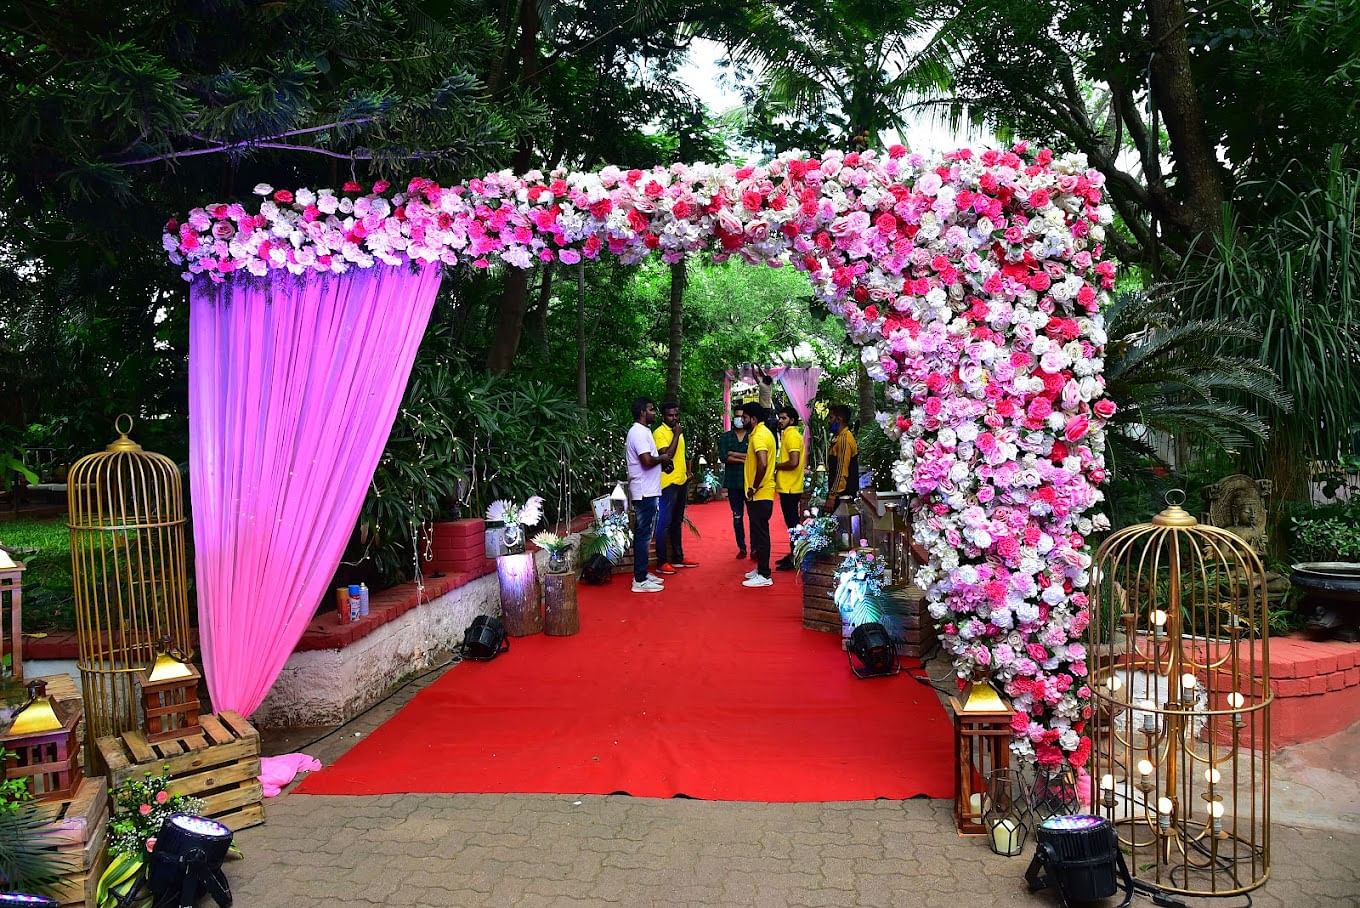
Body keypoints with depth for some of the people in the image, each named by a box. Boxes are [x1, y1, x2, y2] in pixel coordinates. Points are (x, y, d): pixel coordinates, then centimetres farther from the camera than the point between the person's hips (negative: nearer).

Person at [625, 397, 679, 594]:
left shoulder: (644, 431, 17)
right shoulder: (639, 432, -15)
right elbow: (647, 460, -25)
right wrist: (662, 457, -8)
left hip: (648, 491, 10)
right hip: (645, 492, -10)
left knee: (643, 534, 14)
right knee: (643, 535, -7)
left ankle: (642, 574, 22)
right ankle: (640, 581, -4)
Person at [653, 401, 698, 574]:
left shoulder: (678, 432, 15)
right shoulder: (660, 433, -12)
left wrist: (687, 471, 12)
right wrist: (676, 435, -19)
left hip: (681, 482, 9)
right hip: (668, 483, -9)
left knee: (677, 522, 15)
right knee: (664, 522, -7)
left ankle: (678, 558, 24)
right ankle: (661, 562, -5)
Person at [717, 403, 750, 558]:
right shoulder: (725, 437, 8)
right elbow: (723, 457, -6)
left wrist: (734, 454, -10)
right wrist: (744, 459, -12)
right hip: (733, 483, 2)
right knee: (737, 517, 7)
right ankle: (742, 548, 16)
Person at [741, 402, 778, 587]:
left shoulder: (758, 436, -17)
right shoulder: (764, 432, 15)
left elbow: (762, 464, -29)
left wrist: (753, 488, -19)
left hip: (759, 494, -10)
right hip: (763, 492, 10)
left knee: (760, 532, -5)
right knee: (759, 531, 17)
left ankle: (764, 575, -1)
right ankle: (761, 568, 26)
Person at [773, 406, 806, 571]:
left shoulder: (791, 435, -15)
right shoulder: (792, 434, 16)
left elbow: (793, 462, -24)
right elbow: (803, 457, 24)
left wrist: (776, 466, -11)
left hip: (789, 487, -10)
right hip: (789, 486, 10)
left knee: (792, 522, -5)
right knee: (792, 521, 15)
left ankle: (794, 559, -1)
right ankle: (793, 554, 22)